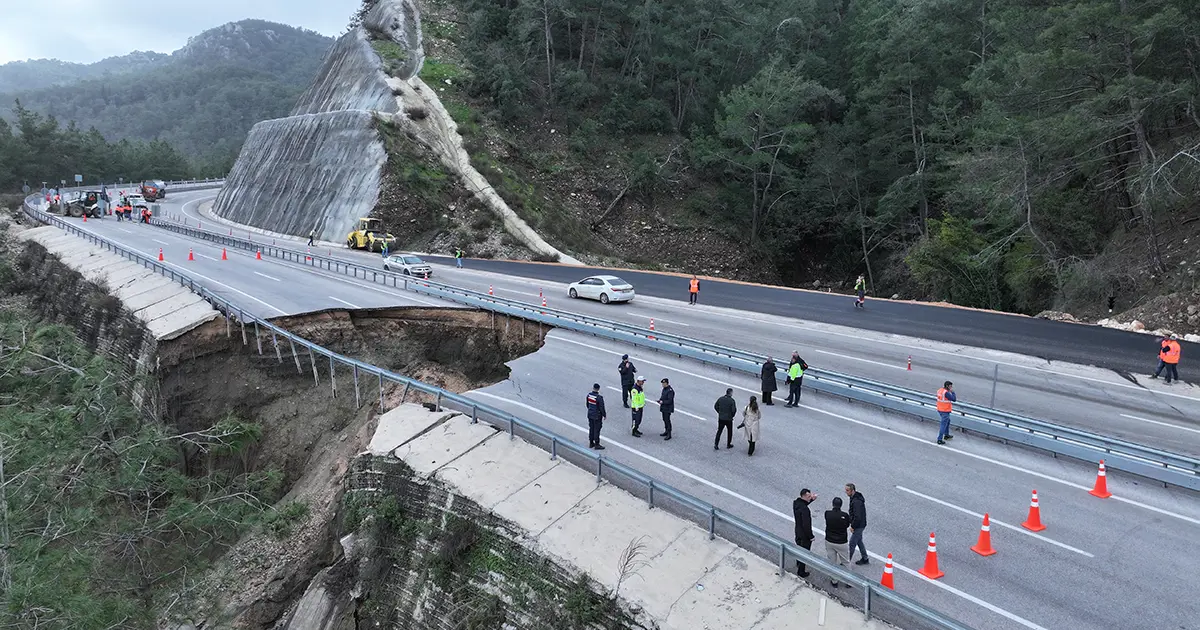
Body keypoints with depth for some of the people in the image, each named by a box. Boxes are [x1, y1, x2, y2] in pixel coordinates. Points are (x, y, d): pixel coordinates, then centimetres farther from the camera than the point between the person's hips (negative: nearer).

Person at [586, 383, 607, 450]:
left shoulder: (589, 395, -5)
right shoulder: (599, 397, -24)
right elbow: (602, 408, -18)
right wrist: (604, 415, -3)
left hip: (590, 415, 6)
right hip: (597, 416, -6)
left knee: (591, 429, 17)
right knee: (596, 430, 3)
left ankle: (591, 443, 28)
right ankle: (597, 445, 11)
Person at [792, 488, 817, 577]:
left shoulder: (796, 503, -9)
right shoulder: (804, 509, -35)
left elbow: (804, 503, 16)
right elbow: (806, 525, -30)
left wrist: (812, 499, 0)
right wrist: (811, 536, -17)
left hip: (798, 532, 8)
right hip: (805, 535, -8)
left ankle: (798, 564, 53)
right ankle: (801, 571, 25)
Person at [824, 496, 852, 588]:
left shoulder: (827, 514, -16)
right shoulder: (845, 515, -21)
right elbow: (847, 525, -2)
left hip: (829, 542, 2)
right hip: (841, 543, -2)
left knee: (832, 562, 15)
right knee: (845, 562, 17)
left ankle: (834, 581, 26)